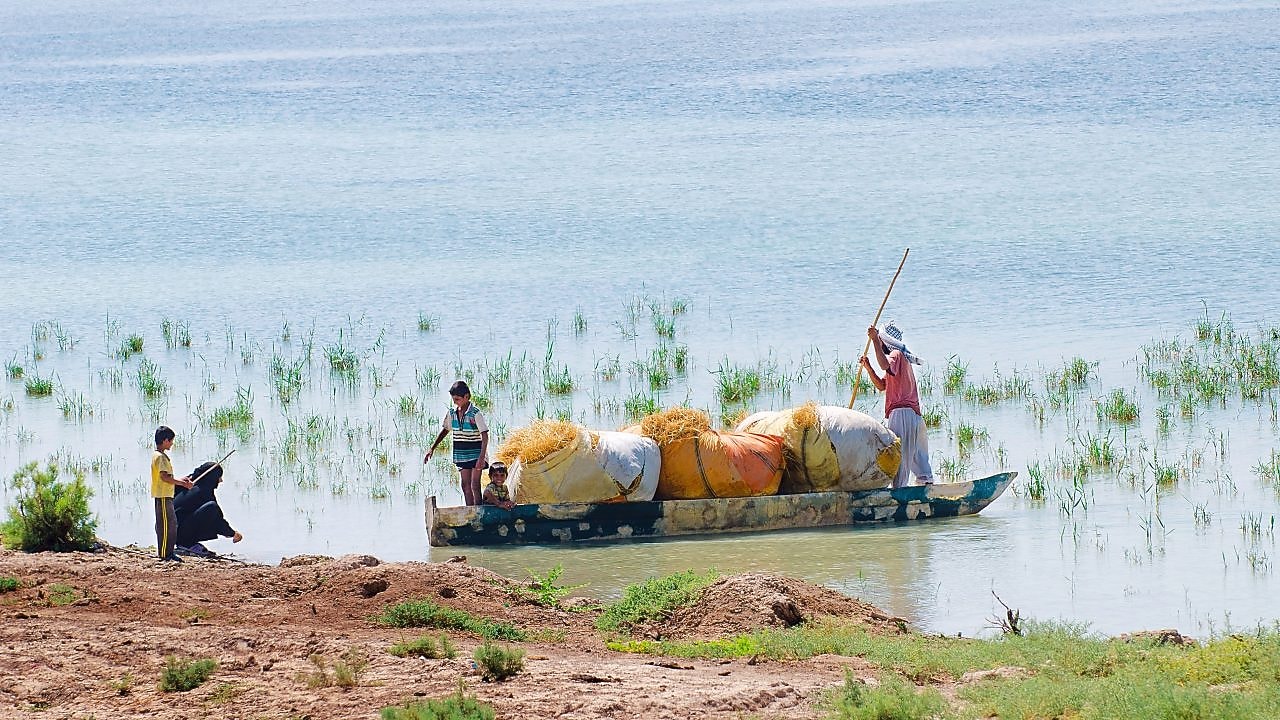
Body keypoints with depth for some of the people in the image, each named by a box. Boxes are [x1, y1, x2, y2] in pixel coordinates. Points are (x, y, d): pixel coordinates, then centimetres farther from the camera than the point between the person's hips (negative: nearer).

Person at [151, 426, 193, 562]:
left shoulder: (159, 455, 17)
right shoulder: (161, 457, -15)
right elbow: (165, 477, -23)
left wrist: (181, 480, 19)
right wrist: (182, 483, -17)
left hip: (166, 496, 11)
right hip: (163, 496, -11)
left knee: (172, 524, 13)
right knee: (166, 524, -9)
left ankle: (168, 553, 16)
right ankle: (165, 555, -8)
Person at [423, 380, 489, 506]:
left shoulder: (475, 414, -15)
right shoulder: (452, 413, 3)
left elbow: (485, 436, -18)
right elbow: (445, 431, 17)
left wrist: (482, 457, -26)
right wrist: (432, 449, 12)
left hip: (475, 453, -6)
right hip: (461, 455, 6)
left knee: (475, 486, -7)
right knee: (465, 486, 7)